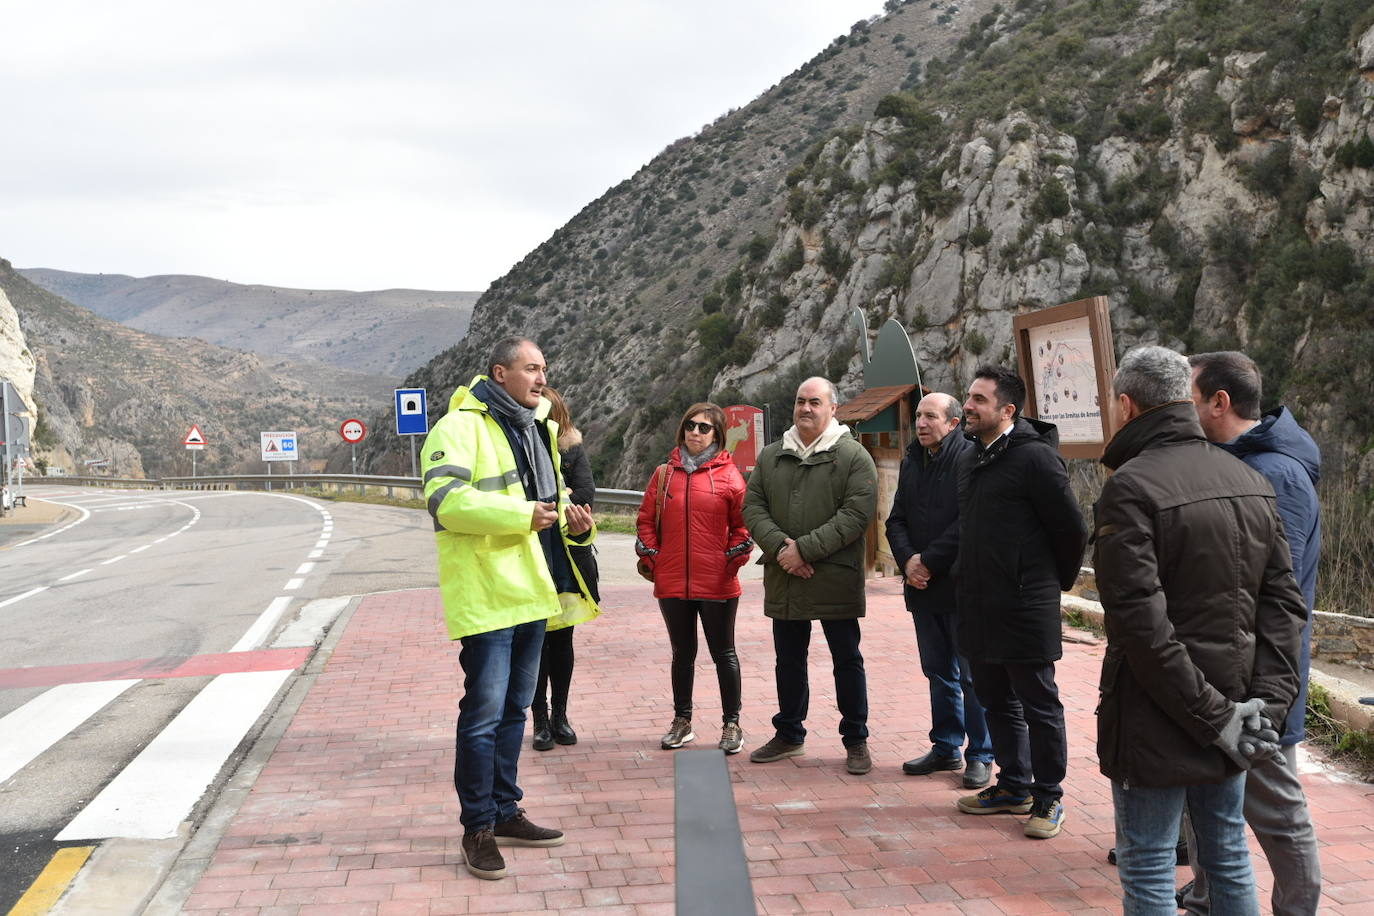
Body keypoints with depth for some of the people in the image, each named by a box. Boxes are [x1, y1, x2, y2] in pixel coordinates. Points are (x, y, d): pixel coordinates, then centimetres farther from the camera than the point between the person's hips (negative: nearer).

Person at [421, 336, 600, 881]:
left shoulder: (537, 428, 18)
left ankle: (505, 811, 29)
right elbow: (445, 498, -23)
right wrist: (522, 514, -25)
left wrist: (571, 520, 6)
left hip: (532, 591, 9)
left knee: (514, 708, 17)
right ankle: (477, 828, 9)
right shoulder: (462, 426, -11)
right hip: (486, 595, -9)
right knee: (483, 714, -4)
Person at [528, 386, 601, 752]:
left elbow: (585, 493, -10)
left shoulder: (573, 450, 4)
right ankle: (541, 720, 11)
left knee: (562, 639, 11)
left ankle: (560, 715, 22)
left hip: (569, 556, 2)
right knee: (535, 640, 2)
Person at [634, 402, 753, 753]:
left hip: (717, 583, -3)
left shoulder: (727, 474, -1)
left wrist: (736, 555, -9)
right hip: (672, 582, 3)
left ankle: (731, 724, 17)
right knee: (682, 653, 15)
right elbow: (647, 519, 11)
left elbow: (742, 522, 1)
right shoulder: (664, 474, 7)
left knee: (723, 653, 6)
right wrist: (650, 555, 2)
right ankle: (682, 721, 26)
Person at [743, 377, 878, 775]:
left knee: (847, 661, 6)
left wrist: (805, 548, -19)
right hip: (783, 581, 4)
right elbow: (753, 506, 5)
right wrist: (779, 546, -13)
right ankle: (788, 735, 30)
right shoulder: (771, 455, 10)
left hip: (836, 580, -4)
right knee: (788, 661, 15)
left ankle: (856, 740, 19)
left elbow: (857, 514, -14)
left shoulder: (853, 456, -5)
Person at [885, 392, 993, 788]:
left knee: (972, 674, 0)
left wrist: (930, 561, -15)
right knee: (938, 672, 16)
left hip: (962, 587, -7)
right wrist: (908, 560, -5)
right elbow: (897, 519, 13)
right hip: (924, 588, 7)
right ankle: (946, 747, 27)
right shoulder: (912, 461, 13)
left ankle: (981, 755, 11)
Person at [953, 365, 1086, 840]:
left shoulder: (1035, 457, -15)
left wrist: (1058, 581, 1)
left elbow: (1072, 528, -11)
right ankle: (1013, 786, 31)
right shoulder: (969, 459, 11)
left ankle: (1048, 799, 16)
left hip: (1025, 609, -8)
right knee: (997, 702, 18)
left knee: (1039, 707, 4)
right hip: (979, 609, 9)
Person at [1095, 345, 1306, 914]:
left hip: (1156, 722, -7)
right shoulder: (1251, 482, 6)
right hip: (1232, 706, 7)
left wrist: (1214, 715, -17)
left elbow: (1142, 621, -23)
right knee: (1228, 858, 20)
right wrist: (1267, 700, -3)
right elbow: (1284, 602, 4)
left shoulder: (1130, 488, -17)